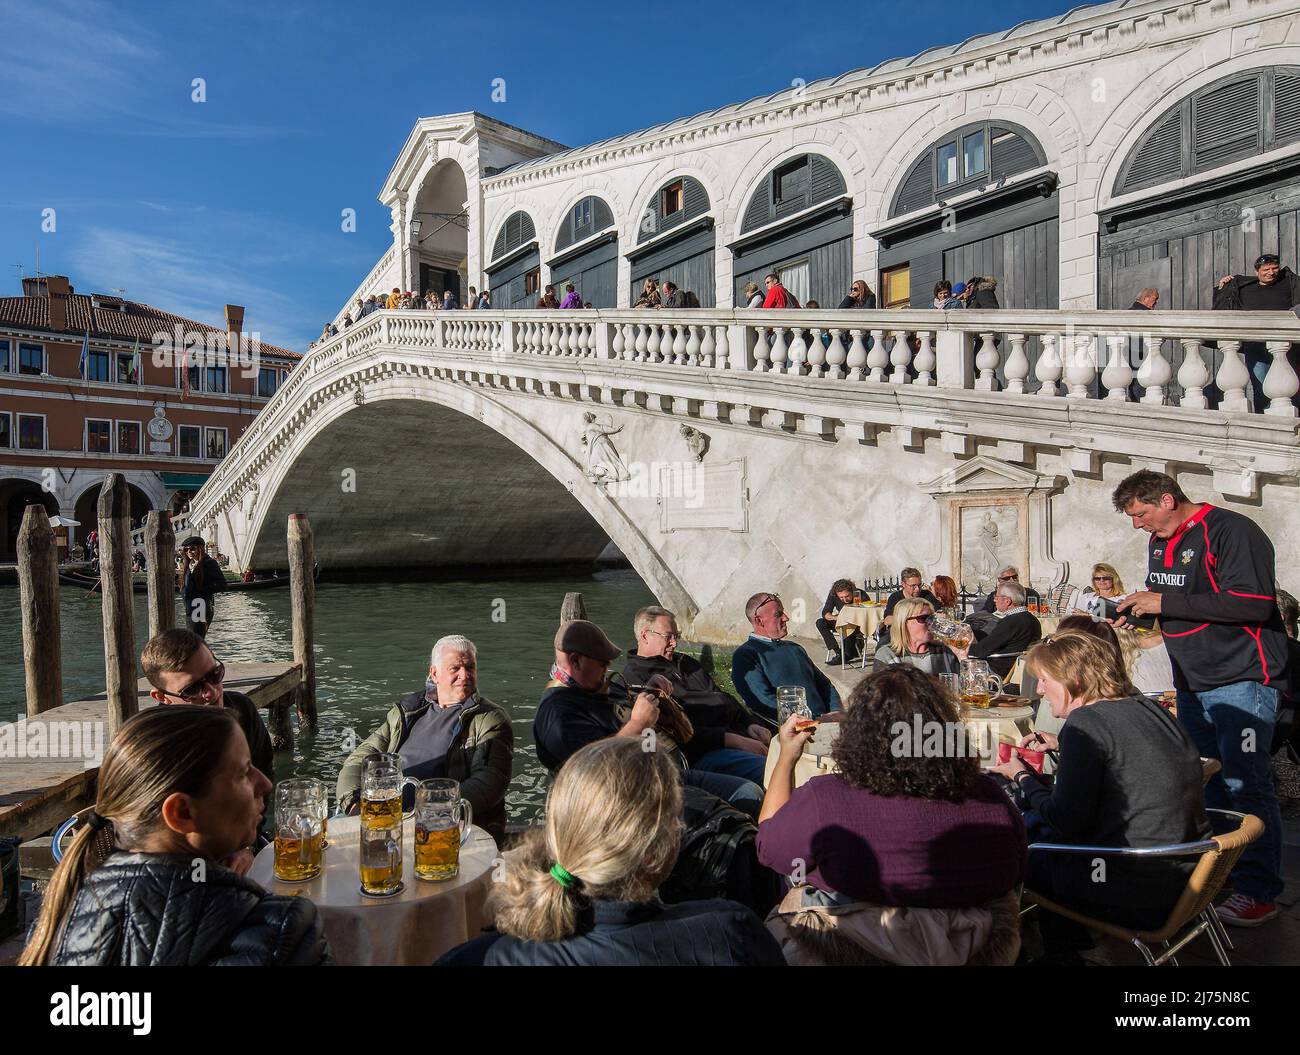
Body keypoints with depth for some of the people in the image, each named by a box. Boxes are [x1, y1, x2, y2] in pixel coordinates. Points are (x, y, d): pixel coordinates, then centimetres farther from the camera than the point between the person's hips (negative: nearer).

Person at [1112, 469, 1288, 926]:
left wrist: (1165, 603, -24)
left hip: (1242, 681, -8)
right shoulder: (1160, 541, 12)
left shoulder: (1231, 531, -16)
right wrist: (1136, 608, 2)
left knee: (1244, 785, -6)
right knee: (1203, 782, 12)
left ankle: (1258, 891, 4)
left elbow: (1253, 604, -26)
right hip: (1193, 682, 9)